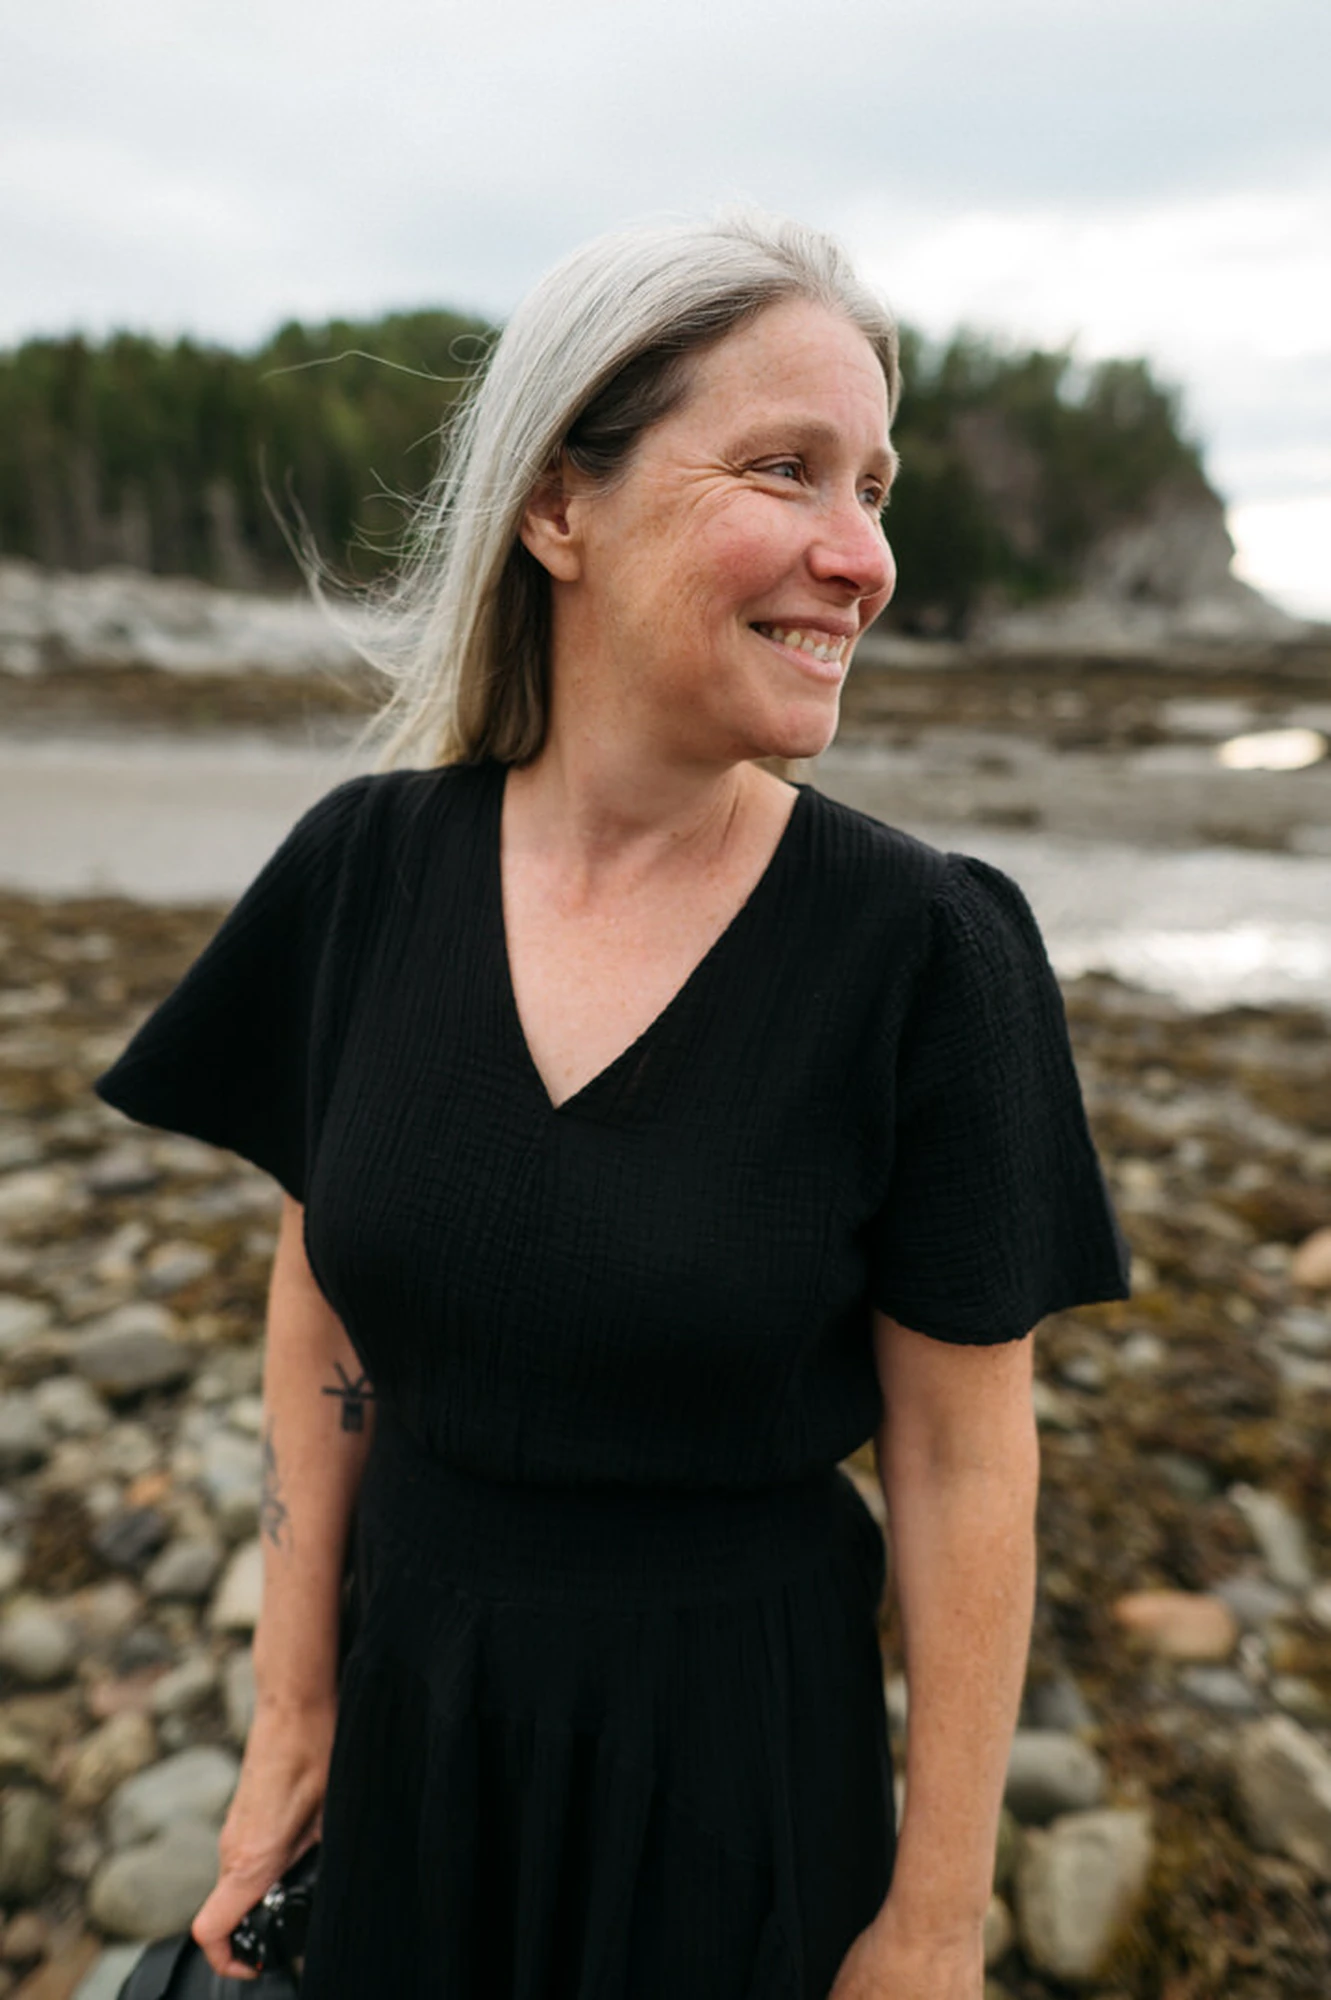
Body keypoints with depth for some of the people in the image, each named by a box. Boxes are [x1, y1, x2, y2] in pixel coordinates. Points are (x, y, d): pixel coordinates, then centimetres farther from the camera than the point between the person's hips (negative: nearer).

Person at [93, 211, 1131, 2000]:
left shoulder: (925, 946, -20)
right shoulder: (368, 865, -11)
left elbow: (965, 1462, -13)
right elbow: (325, 1307, -2)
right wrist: (293, 1715, 4)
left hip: (742, 1741, -2)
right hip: (416, 1692, 3)